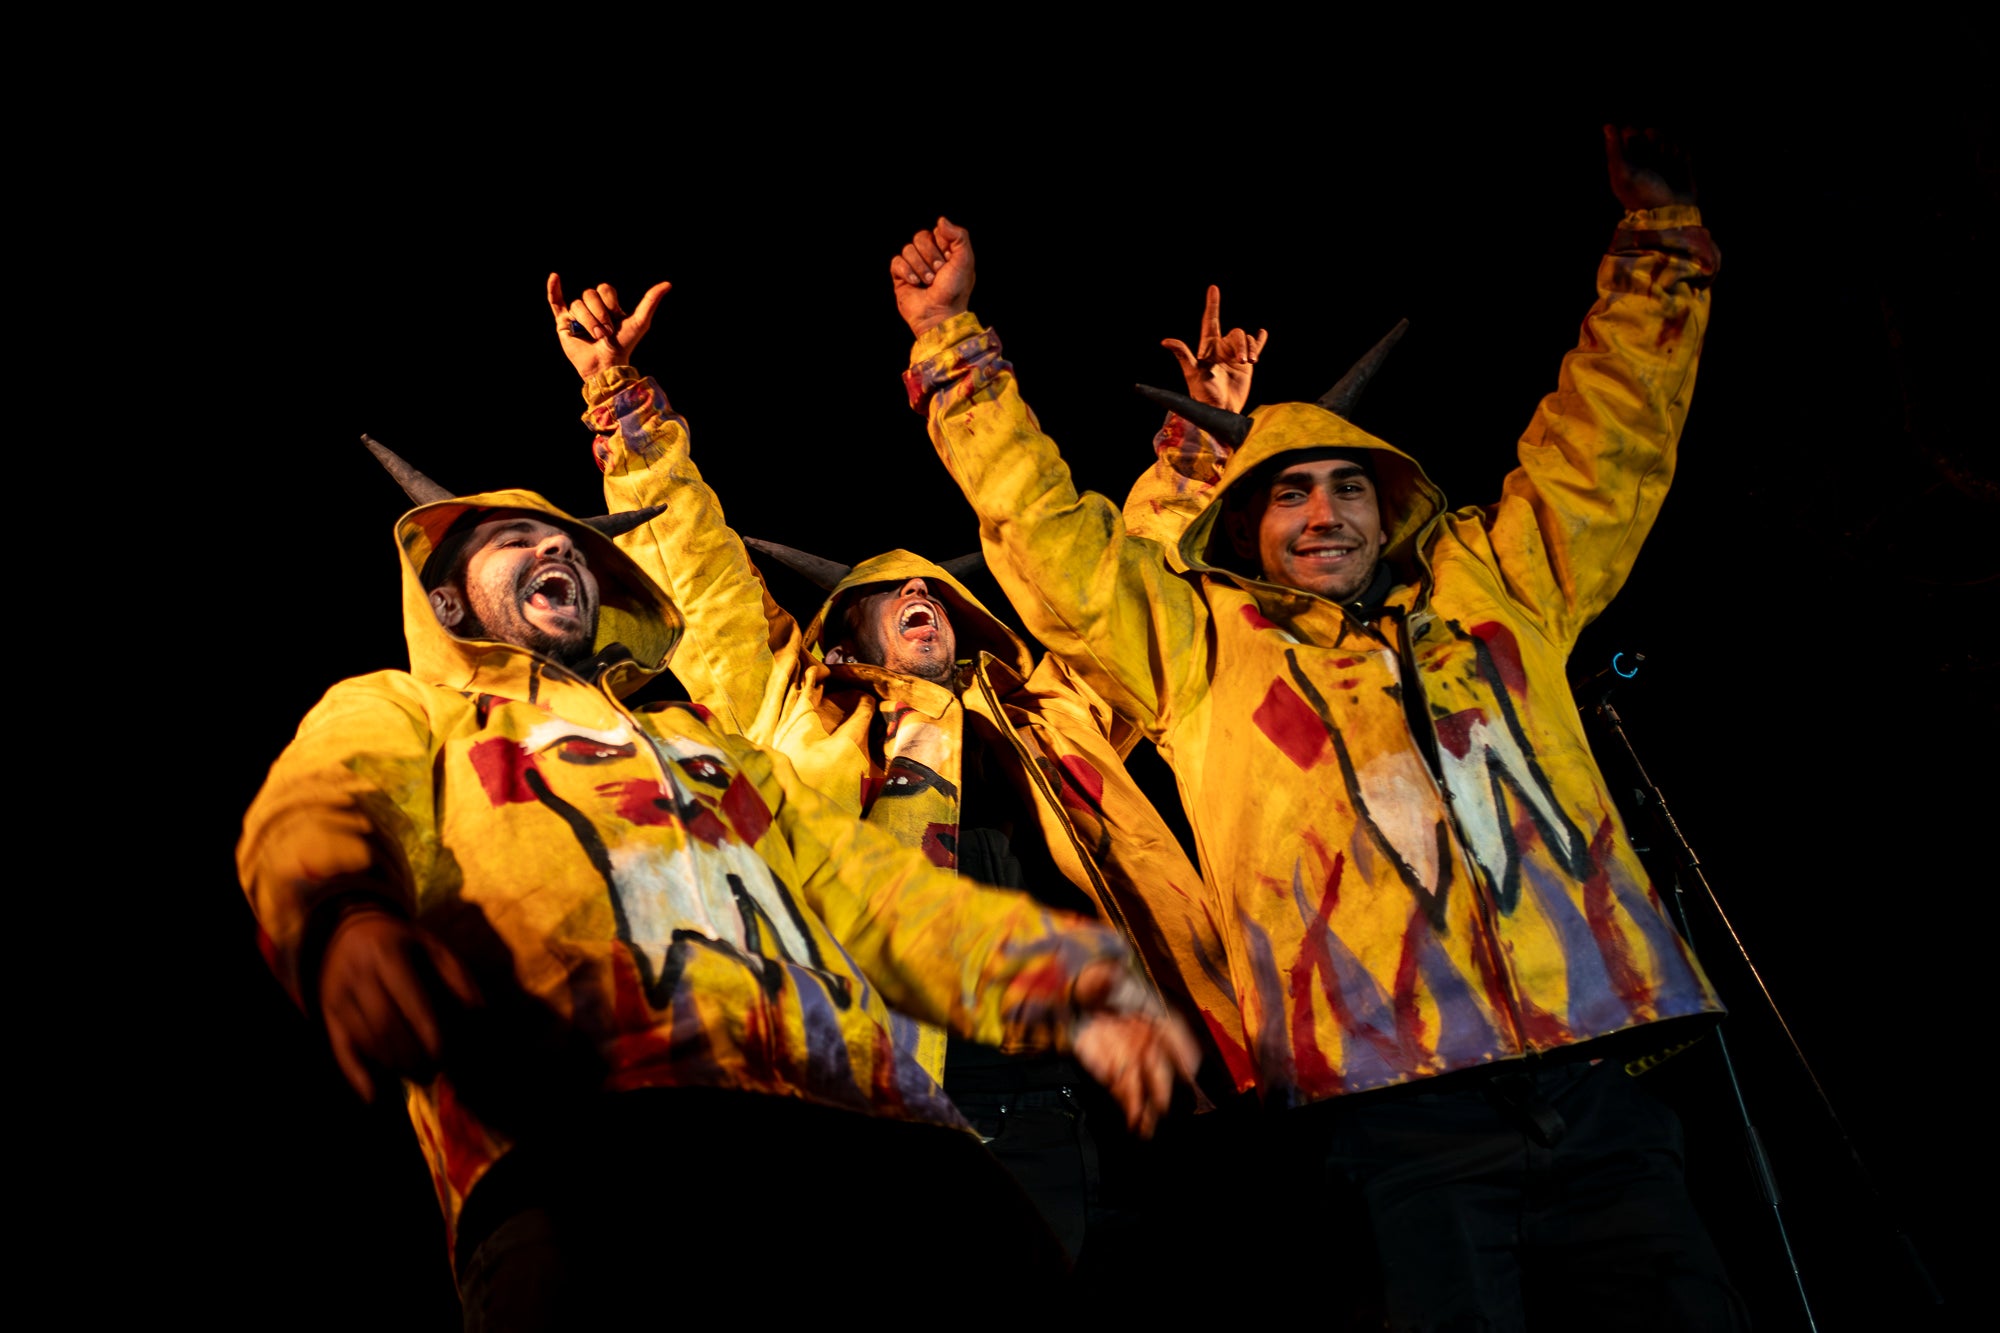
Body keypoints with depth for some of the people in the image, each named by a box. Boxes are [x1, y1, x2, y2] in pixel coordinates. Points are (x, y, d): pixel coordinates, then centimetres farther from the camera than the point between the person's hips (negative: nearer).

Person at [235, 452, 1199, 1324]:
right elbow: (317, 813, 4)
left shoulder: (708, 745, 39)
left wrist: (1052, 974, 7)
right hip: (593, 1133, -4)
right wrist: (340, 922, -23)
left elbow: (871, 889, 27)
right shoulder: (394, 710, 27)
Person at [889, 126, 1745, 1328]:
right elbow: (1051, 539, 12)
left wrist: (1658, 227, 23)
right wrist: (954, 343, 13)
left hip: (1593, 1089, 4)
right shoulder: (1198, 645, 15)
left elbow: (1605, 452, 24)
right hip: (1399, 1108, -3)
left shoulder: (1495, 591, 21)